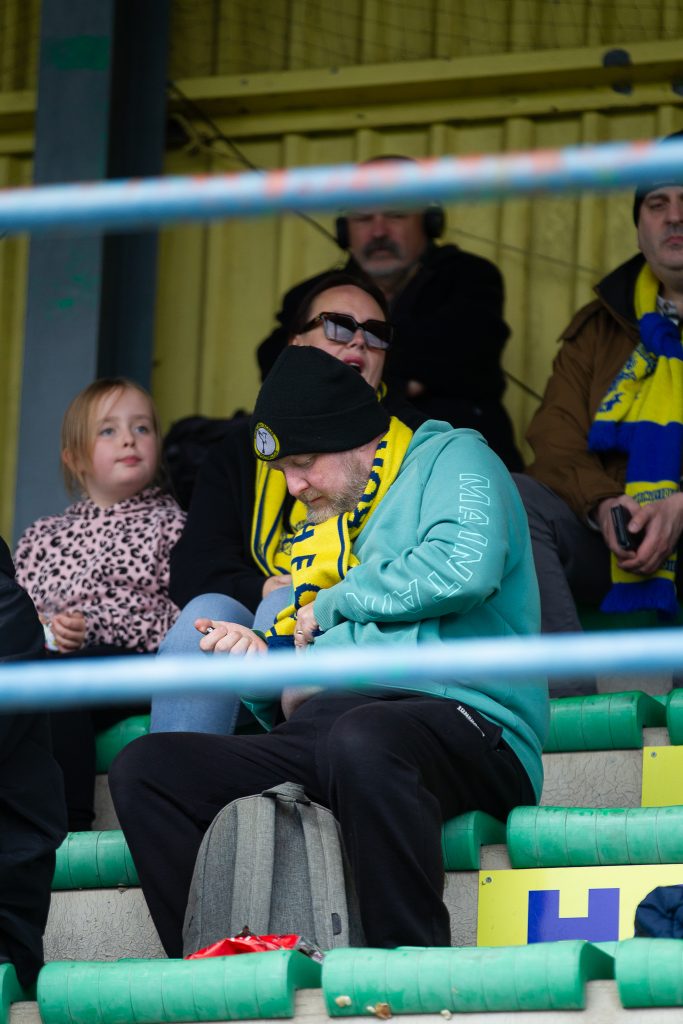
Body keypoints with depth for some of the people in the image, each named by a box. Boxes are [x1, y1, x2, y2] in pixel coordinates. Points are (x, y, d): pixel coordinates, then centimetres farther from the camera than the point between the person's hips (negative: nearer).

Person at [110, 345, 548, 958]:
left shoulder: (451, 460, 11)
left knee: (360, 740, -43)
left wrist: (332, 605, 1)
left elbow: (463, 569, -14)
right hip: (318, 739, 8)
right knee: (143, 769, -10)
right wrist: (262, 665, 7)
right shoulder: (323, 533, 32)